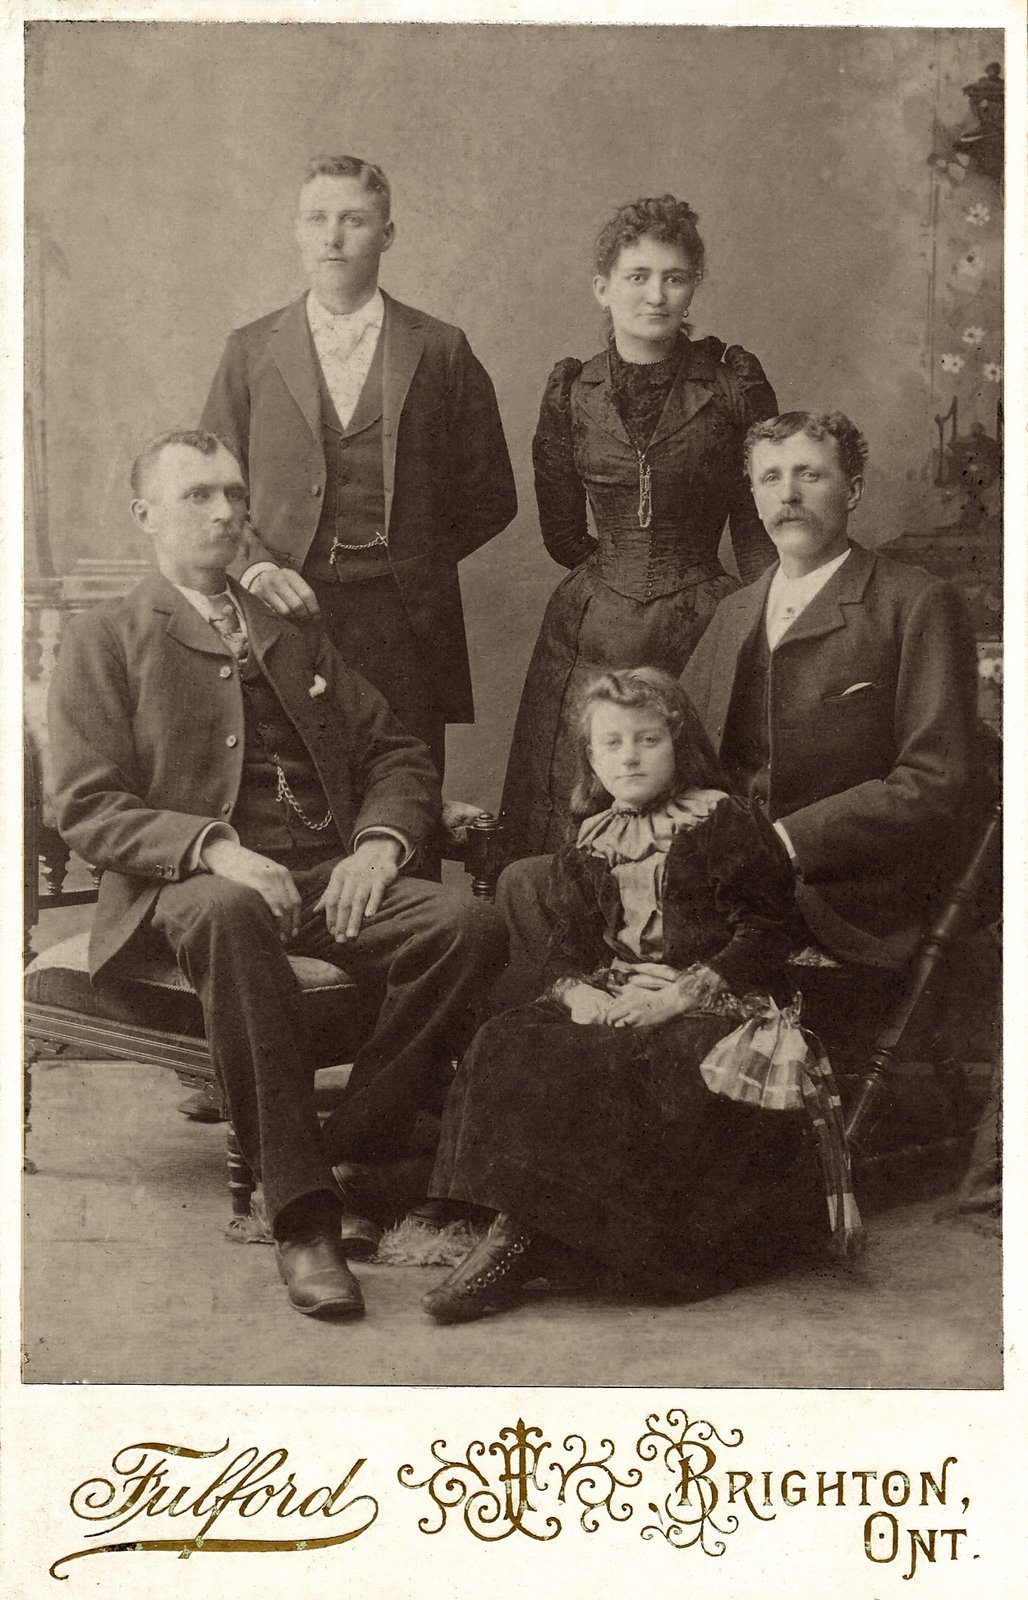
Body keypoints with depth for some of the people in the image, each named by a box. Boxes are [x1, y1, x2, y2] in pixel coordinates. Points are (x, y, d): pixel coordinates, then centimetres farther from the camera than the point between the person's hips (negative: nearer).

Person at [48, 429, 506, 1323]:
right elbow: (87, 807, 0)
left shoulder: (295, 634, 24)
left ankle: (355, 1156, -14)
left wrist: (380, 845, -3)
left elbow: (398, 756, 20)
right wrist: (216, 850, -18)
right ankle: (301, 1212, -33)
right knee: (230, 913, -40)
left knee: (469, 927, -25)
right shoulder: (106, 640, 11)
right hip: (196, 883, -4)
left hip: (331, 877, 4)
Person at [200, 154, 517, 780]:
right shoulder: (251, 350, 10)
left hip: (408, 628, 0)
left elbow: (490, 497, 11)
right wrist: (255, 566, -8)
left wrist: (413, 564, 5)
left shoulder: (442, 351, 7)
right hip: (286, 612, 1)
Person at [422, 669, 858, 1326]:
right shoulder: (589, 846, 17)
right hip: (613, 1003, 5)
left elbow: (762, 931, -6)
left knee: (674, 1069, -35)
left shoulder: (727, 822, 0)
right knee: (510, 1045, -19)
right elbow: (568, 946, 15)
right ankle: (513, 1229, -26)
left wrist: (679, 997, -16)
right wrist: (581, 994, -10)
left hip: (708, 1000, -5)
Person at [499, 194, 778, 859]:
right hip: (590, 635, 2)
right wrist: (620, 574, 10)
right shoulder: (571, 391, 4)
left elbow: (760, 526, 2)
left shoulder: (735, 381, -1)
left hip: (703, 634, -2)